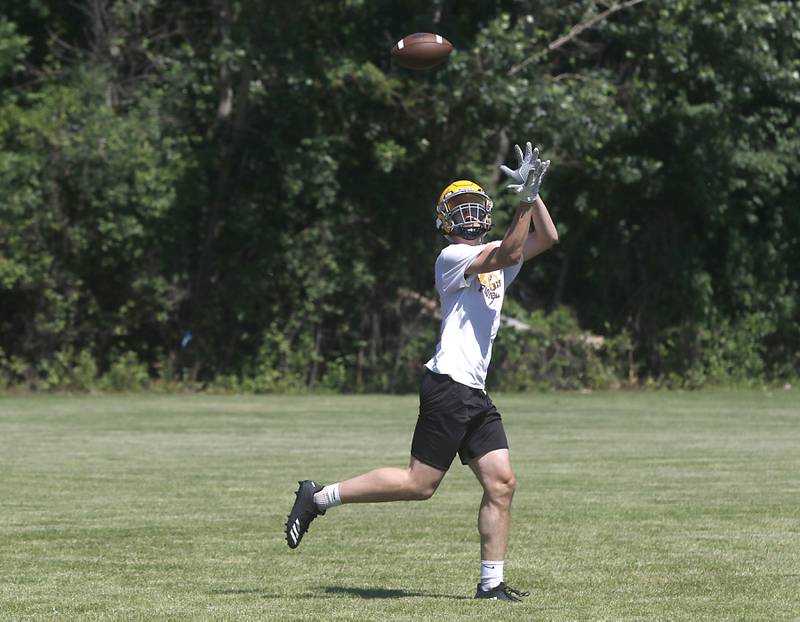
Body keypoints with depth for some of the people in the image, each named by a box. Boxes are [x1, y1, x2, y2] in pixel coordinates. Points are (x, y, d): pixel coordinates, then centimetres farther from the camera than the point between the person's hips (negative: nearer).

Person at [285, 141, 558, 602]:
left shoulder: (493, 256, 19)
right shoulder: (451, 257, -5)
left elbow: (548, 238, 20)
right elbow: (508, 255, -19)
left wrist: (534, 193, 8)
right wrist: (526, 198, -18)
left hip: (475, 395, 8)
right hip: (448, 387, -8)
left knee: (502, 483, -1)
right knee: (419, 484, -9)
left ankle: (492, 582, 1)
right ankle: (319, 497, 0)